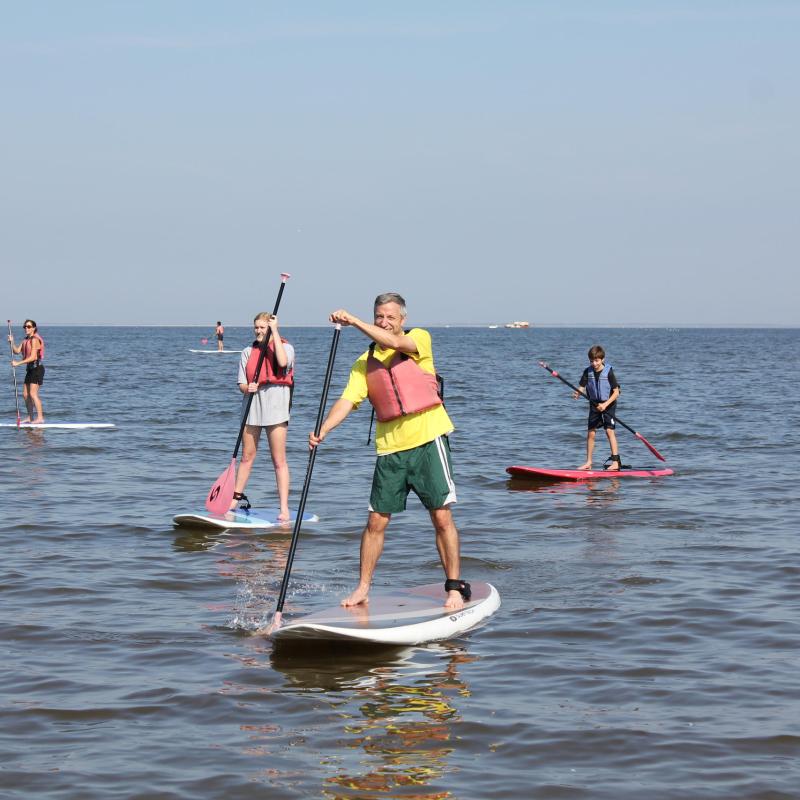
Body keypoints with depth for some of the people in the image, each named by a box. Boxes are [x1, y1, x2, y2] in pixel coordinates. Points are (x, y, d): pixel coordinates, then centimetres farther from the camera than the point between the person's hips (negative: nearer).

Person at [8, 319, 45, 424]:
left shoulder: (35, 340, -14)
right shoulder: (26, 340, 14)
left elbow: (33, 357, -21)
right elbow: (17, 350, 6)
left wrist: (18, 363, -23)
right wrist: (12, 342, -10)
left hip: (37, 368, -9)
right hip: (30, 368, 9)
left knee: (33, 394, -13)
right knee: (25, 394, 10)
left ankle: (40, 417, -11)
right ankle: (30, 417, 18)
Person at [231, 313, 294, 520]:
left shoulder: (285, 347, 2)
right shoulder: (248, 353, 12)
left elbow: (283, 362, -23)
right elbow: (241, 384, 9)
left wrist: (275, 332, -16)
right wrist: (248, 388, -15)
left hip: (275, 406, -4)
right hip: (252, 405, 4)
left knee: (279, 460, -4)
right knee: (247, 456, 13)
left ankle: (284, 508, -4)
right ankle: (237, 497, 26)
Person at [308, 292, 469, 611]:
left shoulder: (420, 338, 0)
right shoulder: (365, 362, 9)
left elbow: (395, 343, -21)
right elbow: (347, 400, -1)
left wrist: (353, 321, -25)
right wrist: (322, 431, -18)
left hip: (428, 440, -4)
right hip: (390, 447, 4)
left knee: (442, 517, -5)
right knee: (376, 521, 5)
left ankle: (455, 588, 2)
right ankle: (363, 589, 16)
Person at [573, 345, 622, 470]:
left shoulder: (608, 372, -16)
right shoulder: (588, 372, -4)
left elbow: (616, 392, -15)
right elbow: (582, 387, -4)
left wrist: (605, 404, -25)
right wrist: (578, 393, -28)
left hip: (608, 404, -5)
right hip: (594, 405, 5)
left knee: (609, 431, -14)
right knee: (591, 433, 5)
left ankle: (615, 461, -16)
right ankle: (588, 462, 13)